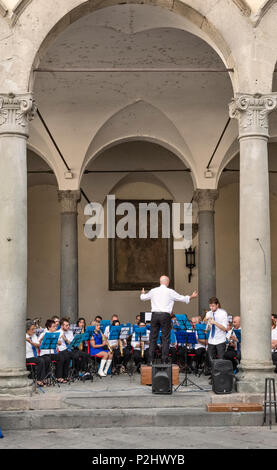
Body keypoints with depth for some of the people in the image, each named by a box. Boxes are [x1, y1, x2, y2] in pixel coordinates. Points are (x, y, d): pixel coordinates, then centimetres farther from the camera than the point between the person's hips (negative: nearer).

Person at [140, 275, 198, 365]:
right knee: (165, 338, 2)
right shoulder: (170, 292, 0)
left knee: (153, 338, 6)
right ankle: (164, 360, -1)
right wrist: (192, 296, 28)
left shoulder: (153, 291, 9)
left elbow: (143, 297, 25)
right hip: (165, 315, -3)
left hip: (155, 315, 3)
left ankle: (150, 360, 3)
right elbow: (182, 298, 10)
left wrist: (143, 293, 50)